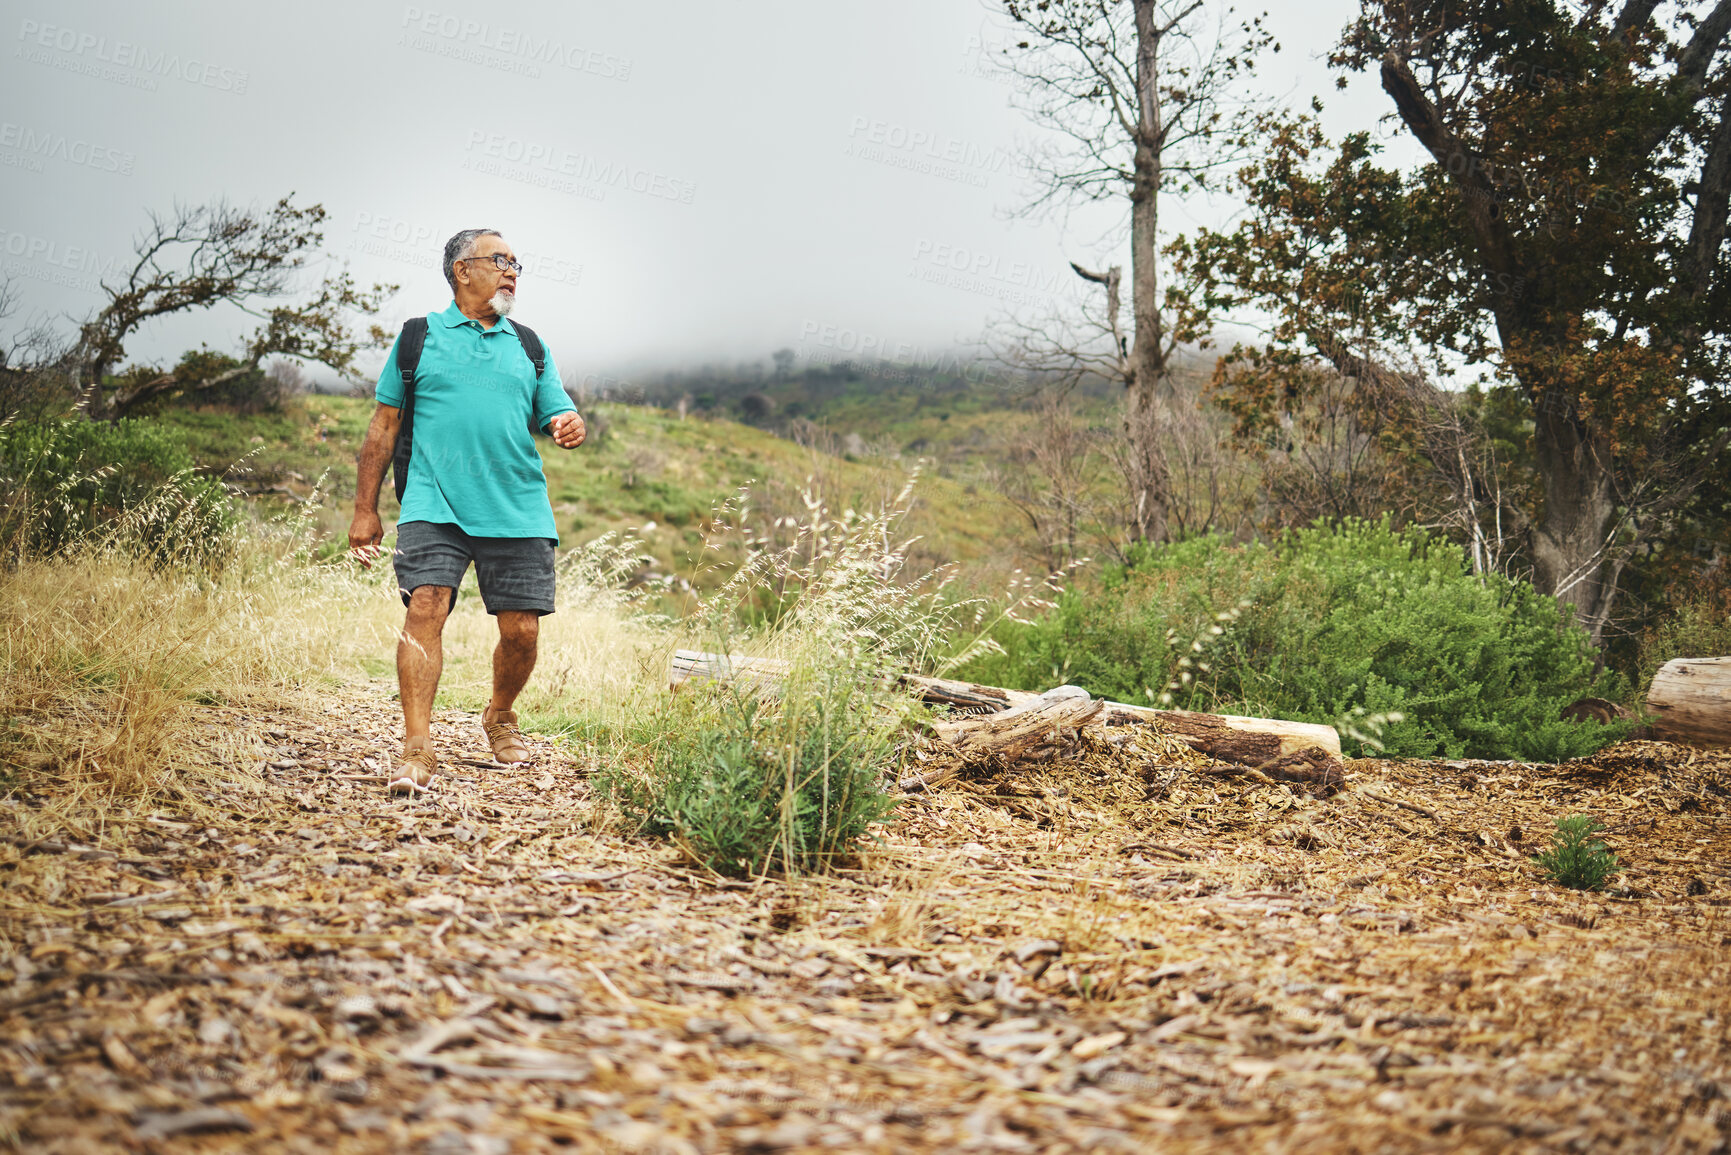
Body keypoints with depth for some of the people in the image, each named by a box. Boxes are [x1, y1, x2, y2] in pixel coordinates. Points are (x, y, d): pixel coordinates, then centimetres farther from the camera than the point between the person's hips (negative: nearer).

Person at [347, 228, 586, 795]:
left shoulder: (528, 347, 18)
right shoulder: (418, 338, 10)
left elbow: (560, 414, 14)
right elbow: (384, 426, 10)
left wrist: (571, 426, -12)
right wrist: (365, 511, 6)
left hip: (519, 512, 3)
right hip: (434, 508, -2)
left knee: (521, 630, 0)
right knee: (425, 609, -19)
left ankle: (500, 717, 28)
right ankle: (416, 750, -18)